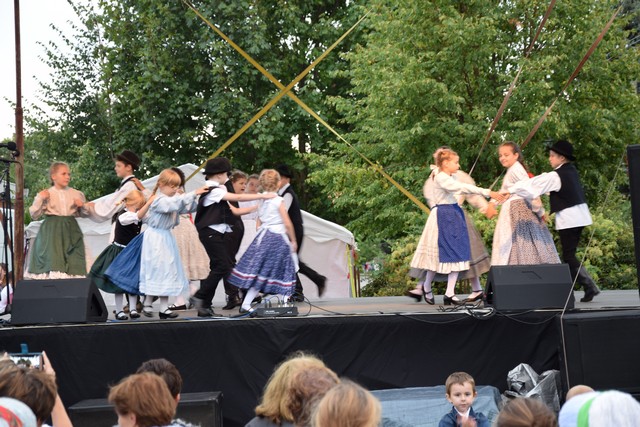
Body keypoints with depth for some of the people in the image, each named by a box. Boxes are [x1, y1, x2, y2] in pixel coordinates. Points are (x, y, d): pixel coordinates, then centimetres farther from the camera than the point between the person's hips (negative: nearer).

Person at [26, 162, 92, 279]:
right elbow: (34, 215, 1)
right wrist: (40, 199, -10)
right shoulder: (46, 194, 2)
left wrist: (82, 206, -2)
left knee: (73, 264, -4)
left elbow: (85, 214, 18)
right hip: (52, 233, -2)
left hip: (71, 232, 2)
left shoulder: (77, 194, 10)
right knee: (53, 261, -10)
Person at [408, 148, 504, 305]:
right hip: (442, 217, -9)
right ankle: (426, 287, 23)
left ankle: (450, 294, 4)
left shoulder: (451, 178, 14)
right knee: (441, 254, 1)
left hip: (454, 216, 9)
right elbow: (463, 188, -25)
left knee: (456, 254, 3)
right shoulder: (441, 178, -16)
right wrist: (487, 192, -28)